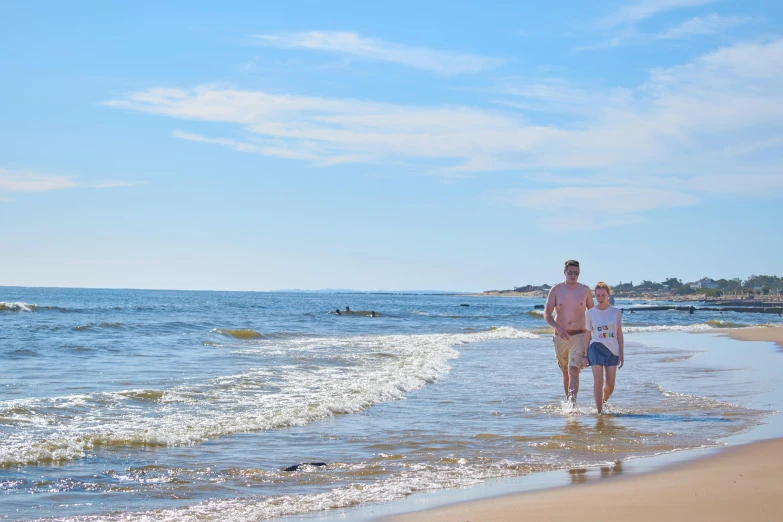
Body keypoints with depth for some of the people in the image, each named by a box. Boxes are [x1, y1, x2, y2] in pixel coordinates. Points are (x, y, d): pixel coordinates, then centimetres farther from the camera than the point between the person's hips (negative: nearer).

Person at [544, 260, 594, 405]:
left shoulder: (585, 290, 2)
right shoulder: (556, 290, 0)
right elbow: (546, 314, -5)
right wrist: (558, 327, -22)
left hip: (579, 336, -2)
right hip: (560, 337, 2)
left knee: (573, 370, -18)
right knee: (565, 372, 13)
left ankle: (572, 402, -26)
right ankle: (568, 401, 26)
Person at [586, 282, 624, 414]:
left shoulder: (616, 313, 5)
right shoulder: (590, 313, 3)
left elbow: (619, 334, 9)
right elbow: (588, 335, 8)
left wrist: (622, 353, 6)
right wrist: (585, 354, 5)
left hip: (612, 350, 2)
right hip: (596, 348, -1)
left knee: (610, 385, 1)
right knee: (598, 380, -14)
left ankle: (604, 403, 29)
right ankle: (599, 410, -9)